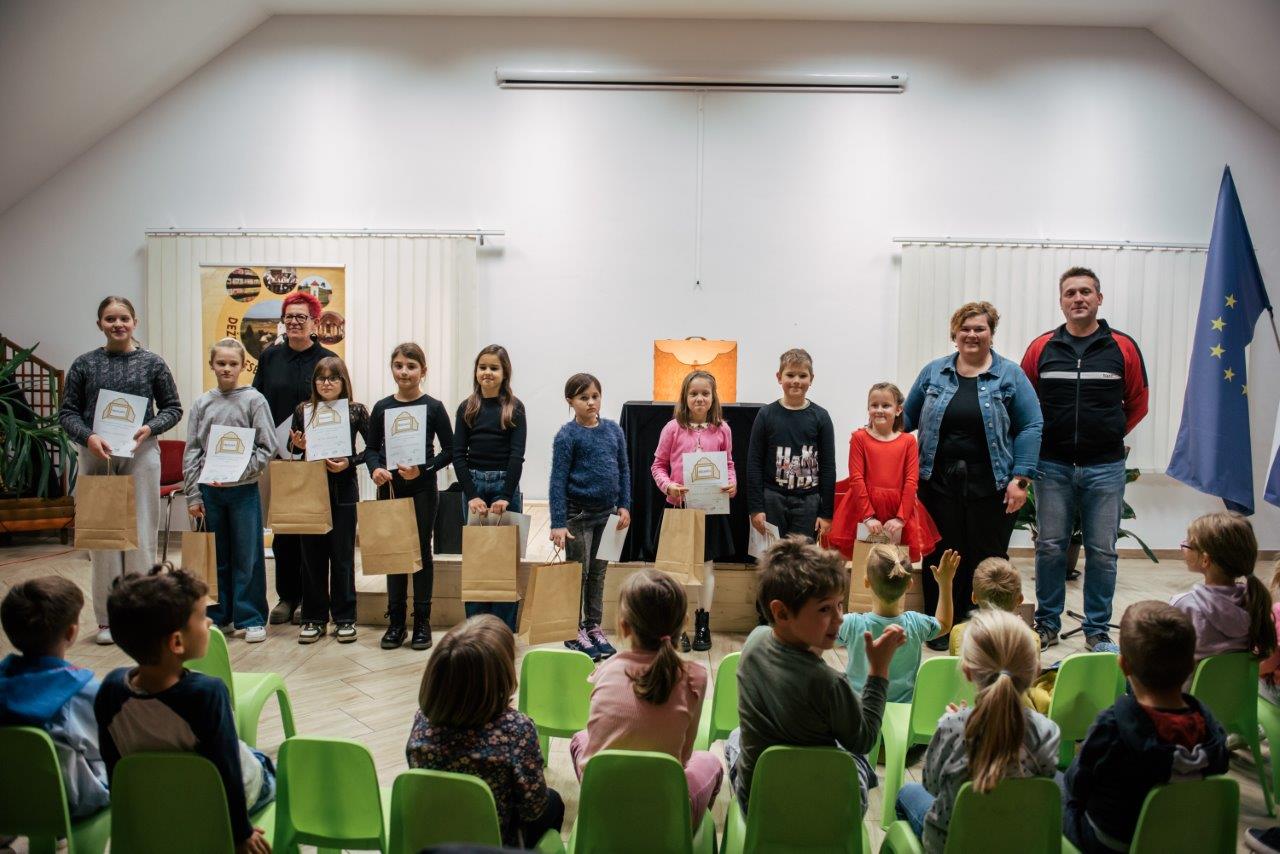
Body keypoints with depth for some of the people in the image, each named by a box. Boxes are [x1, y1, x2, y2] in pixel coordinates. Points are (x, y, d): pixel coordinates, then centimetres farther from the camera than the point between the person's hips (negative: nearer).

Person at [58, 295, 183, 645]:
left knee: (141, 533, 1)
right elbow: (67, 412, 6)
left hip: (141, 453, -1)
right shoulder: (84, 364, 5)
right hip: (96, 455, 1)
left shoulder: (152, 363, 4)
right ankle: (107, 619, 13)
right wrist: (88, 437, -12)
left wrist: (149, 427, -10)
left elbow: (172, 408, 7)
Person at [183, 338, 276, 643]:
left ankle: (250, 618, 11)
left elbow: (267, 447, -6)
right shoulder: (202, 403, 6)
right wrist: (193, 494, 1)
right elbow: (191, 451, 6)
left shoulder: (254, 400, -2)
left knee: (247, 557, 2)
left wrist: (238, 472, -16)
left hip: (243, 490, -3)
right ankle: (219, 616, 22)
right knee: (215, 557, 11)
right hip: (209, 491, 3)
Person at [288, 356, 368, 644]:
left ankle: (344, 618, 13)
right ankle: (314, 618, 16)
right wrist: (298, 447, -8)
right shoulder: (303, 411, 5)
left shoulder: (356, 410, -2)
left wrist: (350, 462, -12)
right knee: (312, 554, 6)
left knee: (342, 554, 3)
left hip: (343, 491, -2)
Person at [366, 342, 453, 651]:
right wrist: (375, 469, -13)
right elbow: (371, 448, 8)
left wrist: (422, 469, -16)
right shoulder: (381, 407, 3)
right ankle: (395, 622, 18)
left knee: (421, 551, 5)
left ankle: (422, 622, 14)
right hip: (389, 488, 3)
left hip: (422, 489, -2)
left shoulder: (433, 407, -4)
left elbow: (449, 450, -2)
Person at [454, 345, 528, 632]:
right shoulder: (467, 408, 5)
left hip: (505, 485, -2)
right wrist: (472, 496, -10)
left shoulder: (514, 408, -1)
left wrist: (505, 497, -15)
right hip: (473, 485, 2)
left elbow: (517, 454, -7)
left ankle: (504, 630, 10)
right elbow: (458, 454, 1)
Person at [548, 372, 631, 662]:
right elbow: (558, 480, -12)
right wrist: (558, 523, -17)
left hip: (606, 513, 4)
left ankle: (594, 626, 26)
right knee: (578, 573, 6)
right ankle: (574, 631, 18)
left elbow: (624, 470, 11)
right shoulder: (567, 435, -10)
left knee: (598, 573, 14)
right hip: (579, 514, -4)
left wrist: (624, 505, 3)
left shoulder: (613, 429, 4)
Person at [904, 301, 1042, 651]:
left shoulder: (1010, 375, 2)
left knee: (988, 561, 4)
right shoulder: (933, 372, 9)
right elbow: (907, 417, 14)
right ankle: (942, 631, 18)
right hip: (940, 484, 2)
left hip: (991, 487, -2)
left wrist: (1020, 478, -9)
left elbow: (1031, 427, -2)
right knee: (942, 558, 6)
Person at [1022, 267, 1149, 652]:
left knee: (1102, 551, 5)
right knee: (1050, 547, 7)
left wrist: (1111, 433, 7)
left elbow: (1137, 402, 10)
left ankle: (1098, 631, 18)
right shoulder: (1041, 348, 1)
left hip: (1105, 466, 0)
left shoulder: (1123, 348, 0)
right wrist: (1045, 435, 6)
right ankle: (1047, 624, 20)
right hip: (1053, 466, 1)